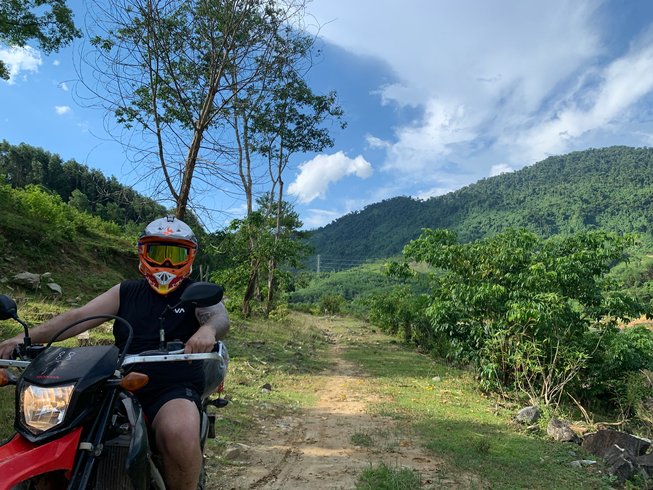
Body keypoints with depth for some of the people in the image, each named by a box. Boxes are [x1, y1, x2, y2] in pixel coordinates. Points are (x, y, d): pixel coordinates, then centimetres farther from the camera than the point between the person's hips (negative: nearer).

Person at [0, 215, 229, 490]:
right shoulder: (126, 292, 15)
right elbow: (80, 316, 5)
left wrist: (208, 329, -38)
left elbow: (221, 318, -13)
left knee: (181, 436, -34)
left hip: (174, 390, -4)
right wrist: (27, 337, -10)